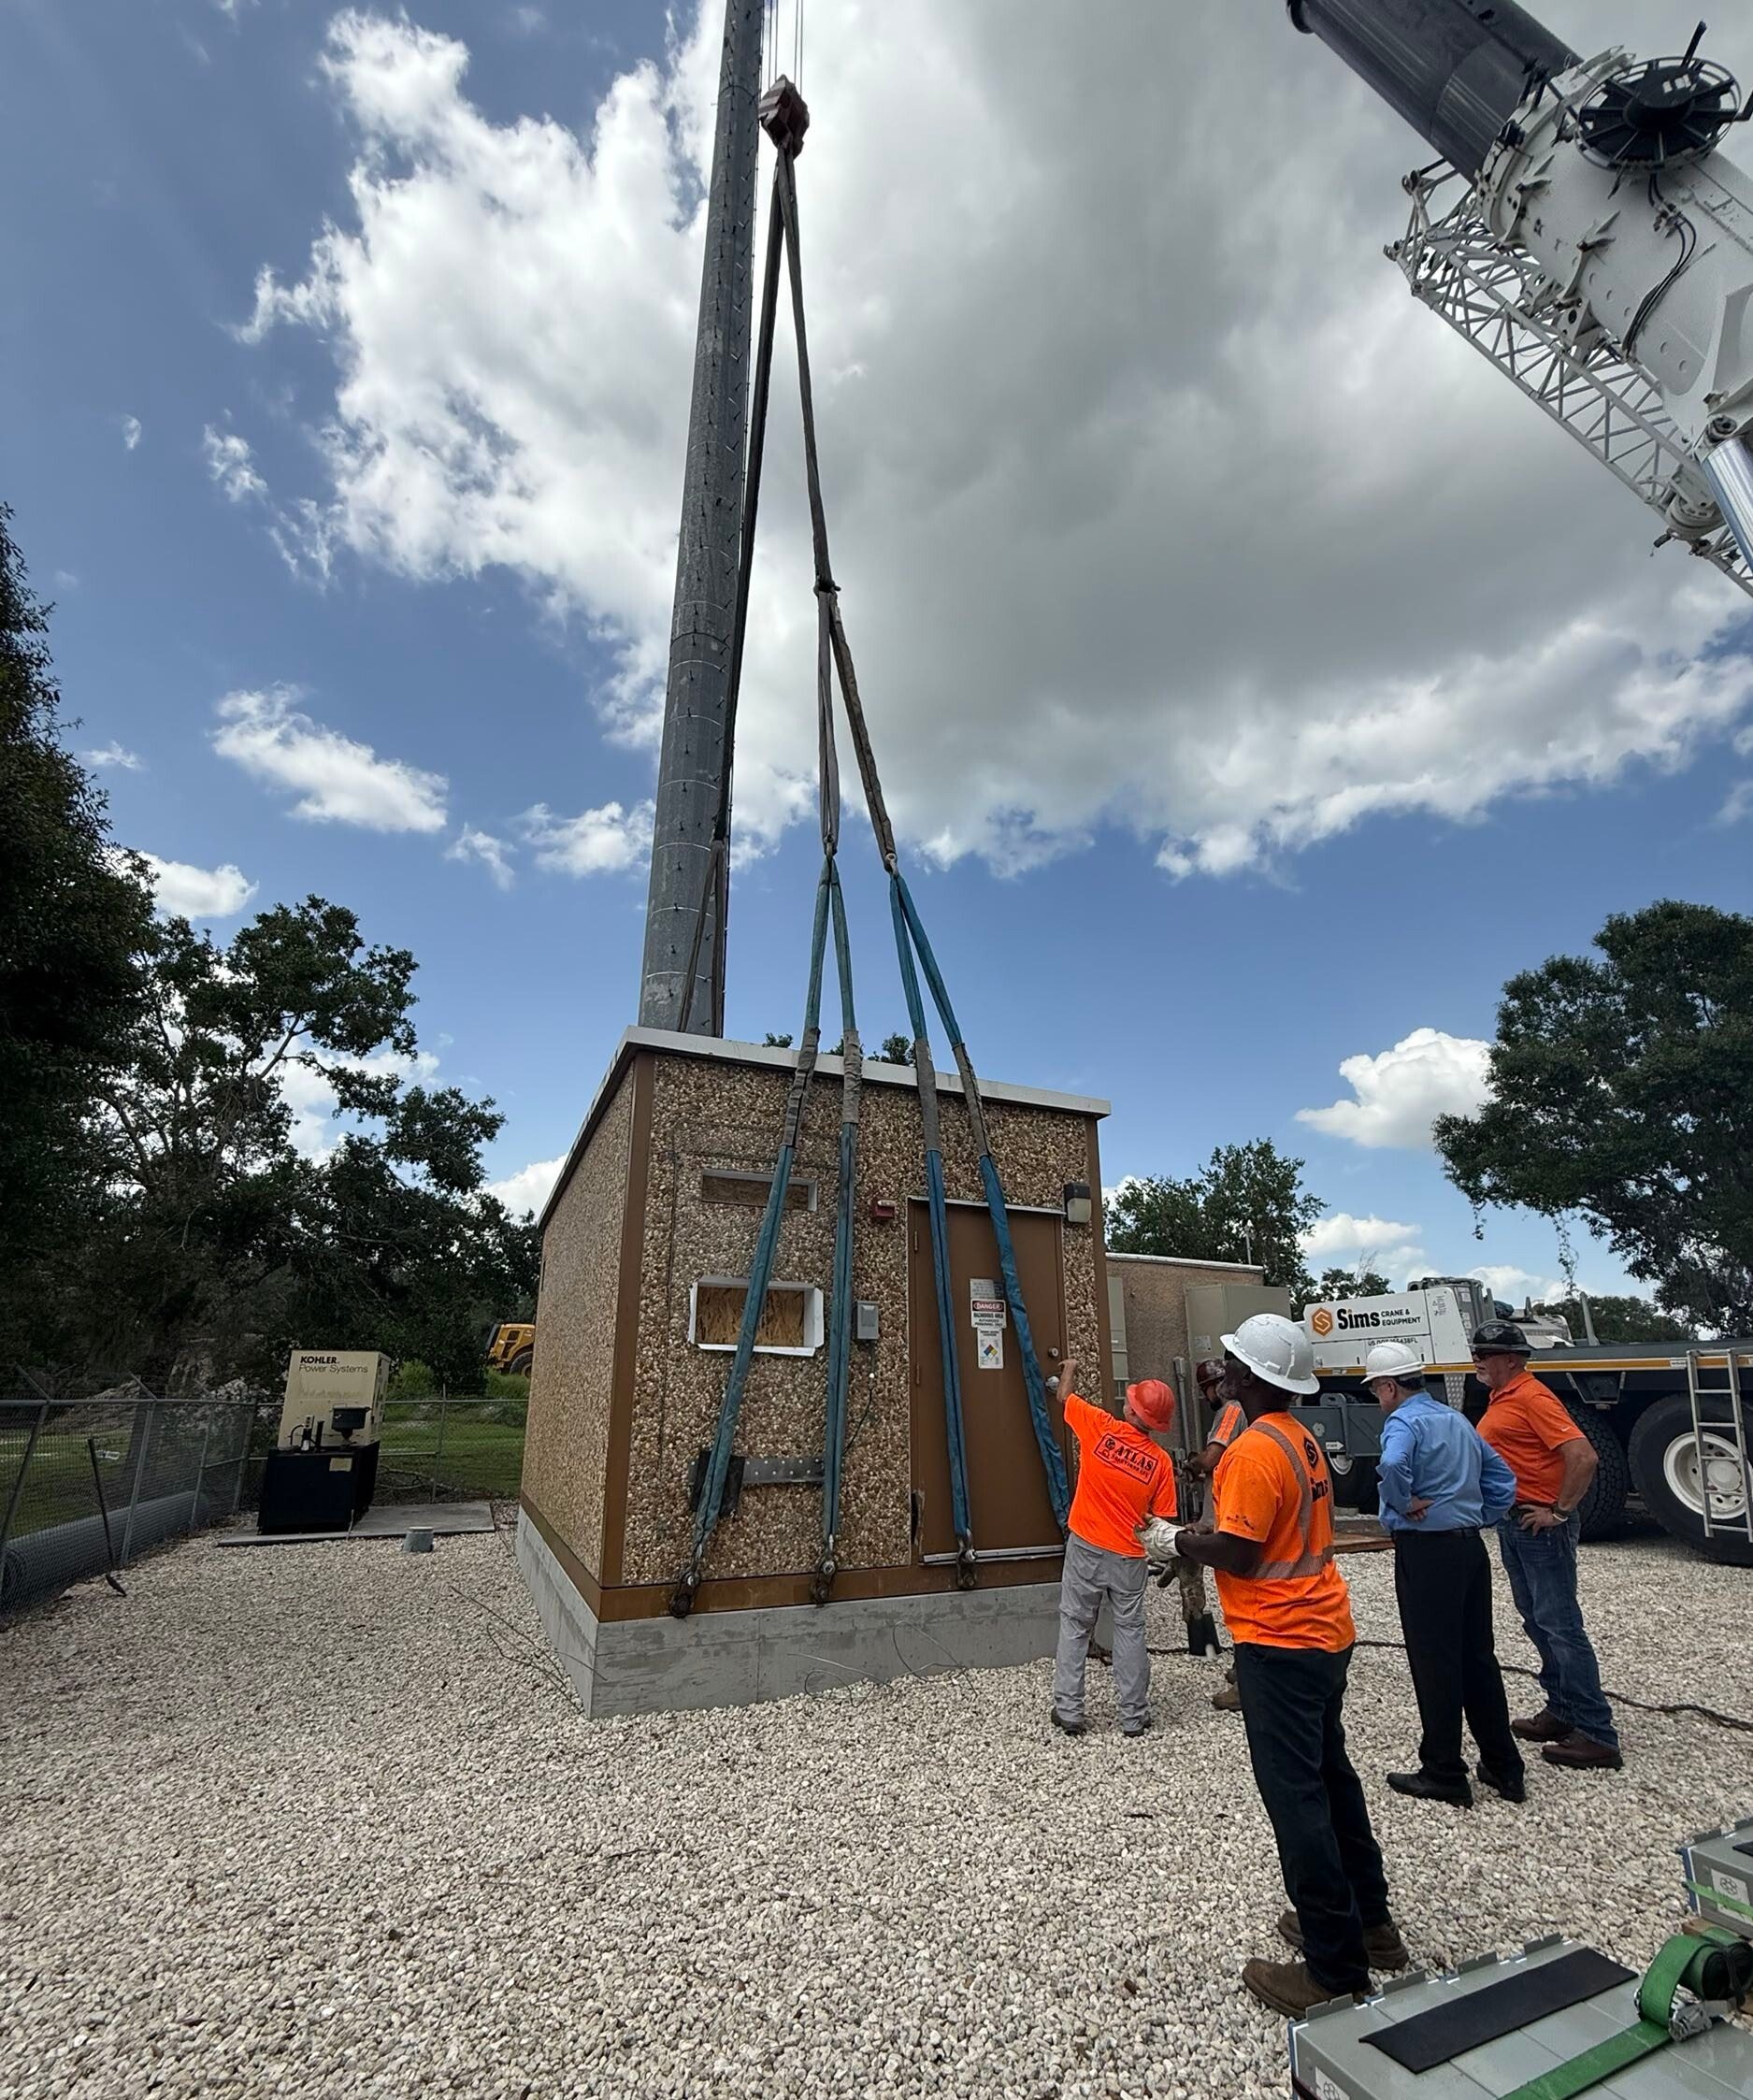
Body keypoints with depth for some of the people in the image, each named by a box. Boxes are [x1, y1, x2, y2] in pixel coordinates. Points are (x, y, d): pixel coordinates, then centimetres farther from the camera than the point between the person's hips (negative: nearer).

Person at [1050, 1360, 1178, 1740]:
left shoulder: (1100, 1428, -13)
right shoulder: (1161, 1461, -8)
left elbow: (1066, 1396, 5)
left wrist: (1070, 1368, 25)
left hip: (1085, 1549, -1)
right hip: (1129, 1558, 1)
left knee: (1074, 1628, 10)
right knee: (1129, 1631, 14)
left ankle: (1068, 1711, 15)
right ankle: (1133, 1716, 21)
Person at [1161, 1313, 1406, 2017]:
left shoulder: (1253, 1451, -23)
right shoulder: (1301, 1439, 7)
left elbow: (1237, 1554, -23)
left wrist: (1183, 1542, -5)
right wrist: (1207, 1537, 9)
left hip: (1279, 1643, -10)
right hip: (1323, 1630, 10)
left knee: (1295, 1796, 2)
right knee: (1330, 1775, 22)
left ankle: (1336, 1971, 13)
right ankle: (1368, 1921, 37)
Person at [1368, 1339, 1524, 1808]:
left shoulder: (1404, 1421, -15)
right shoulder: (1458, 1420, 13)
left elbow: (1392, 1464, -36)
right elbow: (1502, 1479, 19)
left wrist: (1405, 1505, -19)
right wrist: (1483, 1518, 17)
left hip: (1425, 1551, -8)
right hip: (1470, 1546, 9)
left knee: (1434, 1663, 2)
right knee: (1478, 1656, 17)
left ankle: (1444, 1775, 12)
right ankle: (1504, 1768, 26)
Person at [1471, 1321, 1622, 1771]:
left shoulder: (1532, 1397, -17)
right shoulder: (1499, 1399, 12)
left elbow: (1583, 1456, -24)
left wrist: (1560, 1511, -19)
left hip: (1541, 1526, -10)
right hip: (1512, 1524, 10)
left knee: (1560, 1625, -5)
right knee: (1537, 1621, 16)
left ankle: (1598, 1736, 3)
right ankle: (1561, 1711, 27)